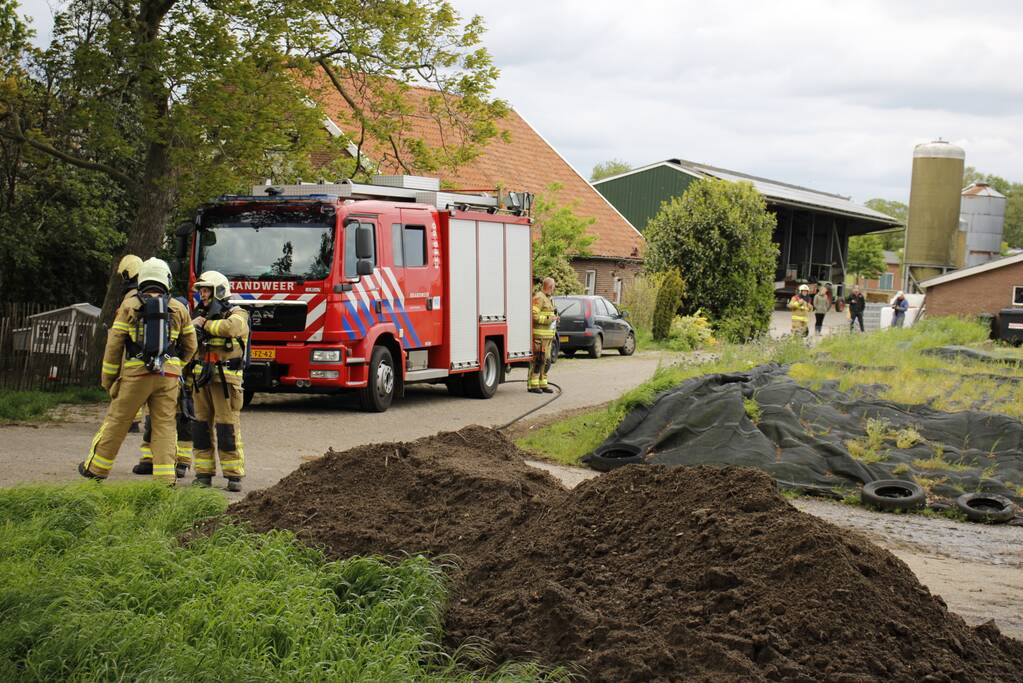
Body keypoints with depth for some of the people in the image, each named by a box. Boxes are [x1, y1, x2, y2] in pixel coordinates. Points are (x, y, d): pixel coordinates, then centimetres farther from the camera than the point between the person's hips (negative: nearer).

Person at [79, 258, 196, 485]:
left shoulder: (129, 306, 1)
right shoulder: (179, 309, 7)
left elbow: (114, 345, 0)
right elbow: (190, 346, 13)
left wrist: (108, 378, 7)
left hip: (136, 374, -1)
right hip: (168, 375, 1)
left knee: (117, 421, 9)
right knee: (164, 425, 4)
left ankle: (96, 468, 21)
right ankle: (164, 477, -1)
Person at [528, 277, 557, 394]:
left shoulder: (548, 299, 20)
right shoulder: (538, 297, -12)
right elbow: (534, 316, -20)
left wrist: (554, 317, 12)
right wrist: (549, 319, -19)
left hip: (547, 335, 10)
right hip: (539, 335, -10)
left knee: (545, 361, 10)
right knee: (537, 360, -9)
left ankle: (542, 384, 15)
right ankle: (532, 385, -5)